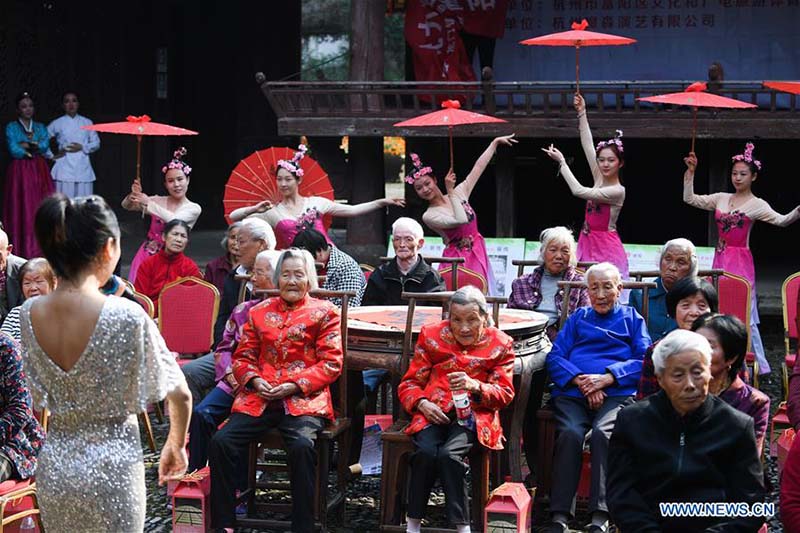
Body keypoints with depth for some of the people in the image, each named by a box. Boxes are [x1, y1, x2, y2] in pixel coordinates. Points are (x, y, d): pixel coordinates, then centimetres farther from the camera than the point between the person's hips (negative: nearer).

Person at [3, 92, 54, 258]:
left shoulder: (40, 127, 14)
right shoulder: (11, 127, 2)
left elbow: (45, 144, -3)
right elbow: (14, 150, -10)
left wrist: (26, 145, -10)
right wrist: (36, 149, -4)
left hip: (39, 172, 3)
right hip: (20, 172, -3)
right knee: (21, 209, -6)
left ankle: (40, 249, 3)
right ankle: (23, 250, -4)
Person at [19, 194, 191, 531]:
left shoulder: (28, 315, -5)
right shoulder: (126, 315, -19)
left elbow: (40, 401, 9)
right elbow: (179, 394, -8)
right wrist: (175, 446, 9)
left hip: (53, 467, 5)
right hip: (112, 466, -4)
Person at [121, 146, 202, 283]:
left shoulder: (194, 209, -2)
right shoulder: (157, 201, 6)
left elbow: (175, 220, -20)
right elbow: (126, 205, -2)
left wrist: (149, 204, -27)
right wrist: (133, 195, -25)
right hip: (145, 255, 2)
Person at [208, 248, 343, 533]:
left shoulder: (323, 312, 8)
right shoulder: (259, 312, 19)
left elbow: (331, 363, 1)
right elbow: (243, 356, 19)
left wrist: (295, 385, -11)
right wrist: (254, 381, -4)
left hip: (304, 399, -3)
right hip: (258, 398, 4)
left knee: (301, 446, -34)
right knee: (221, 442, -20)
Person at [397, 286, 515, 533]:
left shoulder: (500, 344, 9)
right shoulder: (431, 336, 11)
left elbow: (505, 393, 4)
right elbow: (409, 383, 13)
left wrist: (475, 386, -16)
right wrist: (422, 403, -10)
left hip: (474, 413, -1)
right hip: (434, 411, 1)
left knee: (449, 454, -31)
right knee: (426, 451, -30)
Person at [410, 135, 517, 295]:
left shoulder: (458, 193, 6)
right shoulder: (429, 216, -8)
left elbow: (479, 166, 11)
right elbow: (461, 220, -22)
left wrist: (495, 142, 14)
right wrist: (450, 191, -14)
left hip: (478, 256, 4)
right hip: (457, 260, -4)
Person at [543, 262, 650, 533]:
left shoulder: (632, 318, 22)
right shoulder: (577, 318, 26)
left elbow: (644, 360, 7)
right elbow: (554, 357, 13)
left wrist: (607, 378, -9)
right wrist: (581, 381, -6)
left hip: (617, 392, -1)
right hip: (572, 392, 1)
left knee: (603, 434, -33)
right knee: (570, 434, -30)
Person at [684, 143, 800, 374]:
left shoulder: (756, 204, -5)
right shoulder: (721, 199, 10)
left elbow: (781, 221, -17)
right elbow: (690, 199, 13)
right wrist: (690, 171, 6)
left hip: (741, 261, -5)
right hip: (720, 259, 6)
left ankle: (759, 365, -2)